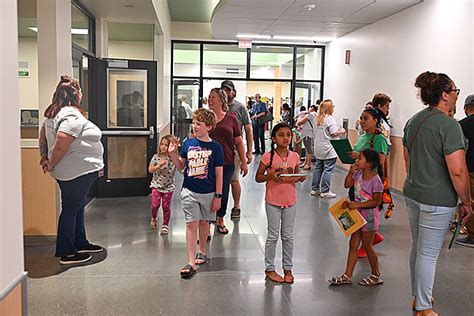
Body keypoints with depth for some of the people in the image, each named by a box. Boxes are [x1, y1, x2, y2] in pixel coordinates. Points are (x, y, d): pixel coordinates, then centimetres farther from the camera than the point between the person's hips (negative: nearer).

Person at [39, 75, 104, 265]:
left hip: (72, 171, 10)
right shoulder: (72, 116, -22)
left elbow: (43, 136, 16)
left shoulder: (53, 113, 10)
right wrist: (51, 165, -17)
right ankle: (67, 253, 11)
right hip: (78, 171, -10)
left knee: (78, 207, 20)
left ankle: (80, 243, 33)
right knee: (70, 210, 0)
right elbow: (61, 144, -29)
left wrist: (44, 157, 14)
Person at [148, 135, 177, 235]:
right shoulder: (156, 157, -3)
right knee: (155, 205, -9)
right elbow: (150, 170, -5)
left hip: (168, 186, -1)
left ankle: (165, 225, 23)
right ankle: (154, 219, 22)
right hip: (156, 185, 1)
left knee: (166, 207, 4)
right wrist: (159, 165, -23)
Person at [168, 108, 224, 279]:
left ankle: (202, 251, 38)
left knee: (204, 222, 15)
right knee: (191, 223, -3)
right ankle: (191, 262, -2)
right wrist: (173, 153, -7)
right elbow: (180, 166, 9)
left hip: (208, 193, -1)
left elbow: (219, 174, -4)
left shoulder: (215, 147, -7)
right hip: (189, 191, 1)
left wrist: (218, 196, -5)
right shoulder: (188, 143, 0)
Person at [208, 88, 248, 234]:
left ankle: (220, 220, 33)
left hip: (227, 163, 1)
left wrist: (244, 162, 7)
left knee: (224, 193, 11)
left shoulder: (231, 119, 4)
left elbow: (239, 142, 8)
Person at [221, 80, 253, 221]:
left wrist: (249, 151, -3)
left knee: (234, 180, 2)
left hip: (234, 149, -2)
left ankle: (236, 207, 16)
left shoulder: (240, 107, 2)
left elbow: (248, 130, 2)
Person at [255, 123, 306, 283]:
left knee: (288, 237, 13)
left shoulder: (294, 156, 0)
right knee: (273, 236, 7)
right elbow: (258, 177, -5)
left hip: (290, 201, 3)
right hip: (273, 201, -3)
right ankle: (269, 268, 22)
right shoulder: (268, 157, -11)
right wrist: (270, 176, -24)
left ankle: (288, 268, 26)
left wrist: (300, 178, -9)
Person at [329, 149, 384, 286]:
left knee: (367, 245, 6)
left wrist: (358, 204, -25)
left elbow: (376, 201, -20)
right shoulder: (358, 173, 0)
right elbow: (347, 184, 10)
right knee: (353, 244, 10)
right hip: (358, 213, 8)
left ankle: (376, 275, 27)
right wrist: (351, 172, -4)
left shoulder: (375, 180, -21)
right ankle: (348, 275, 18)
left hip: (369, 215, -8)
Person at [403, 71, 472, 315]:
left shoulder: (413, 121, 7)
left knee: (418, 248, 20)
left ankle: (418, 296, 36)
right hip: (437, 200, -8)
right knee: (428, 254, 4)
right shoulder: (449, 125, -18)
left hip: (413, 194, 8)